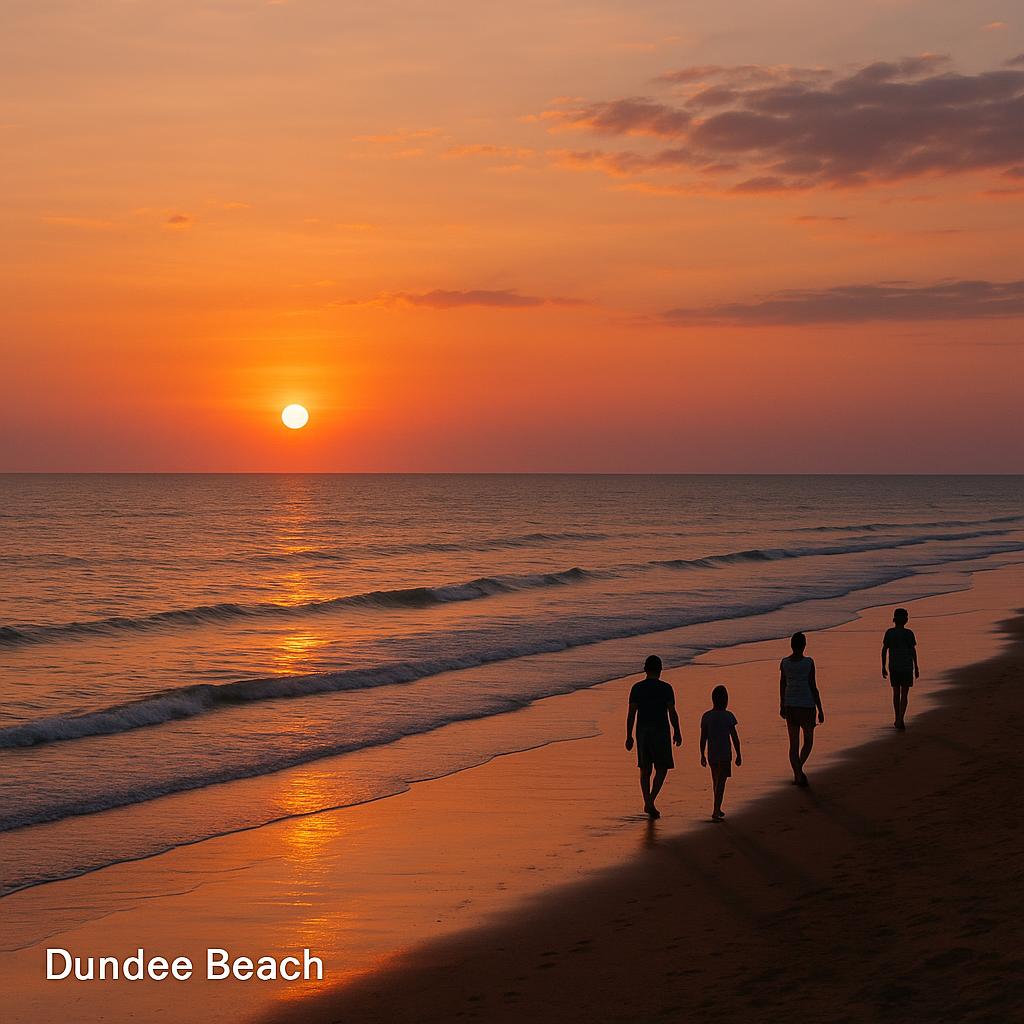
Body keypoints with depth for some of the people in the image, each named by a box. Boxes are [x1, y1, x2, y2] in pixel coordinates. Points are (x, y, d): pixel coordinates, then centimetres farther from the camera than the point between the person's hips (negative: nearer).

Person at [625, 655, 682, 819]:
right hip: (660, 732, -3)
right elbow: (672, 713, -9)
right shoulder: (665, 688, -7)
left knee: (645, 770, 13)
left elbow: (631, 713, -2)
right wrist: (677, 733, 3)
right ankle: (651, 802, -9)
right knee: (662, 769, 6)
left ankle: (648, 804, 13)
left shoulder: (636, 688, 0)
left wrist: (629, 736, 2)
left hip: (642, 732, 3)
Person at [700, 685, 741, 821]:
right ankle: (716, 811, -12)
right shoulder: (728, 716, -9)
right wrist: (738, 754, 3)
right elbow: (734, 737, -6)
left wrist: (702, 755, 13)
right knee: (721, 783, -3)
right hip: (725, 754, -4)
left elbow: (703, 738, 3)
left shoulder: (706, 716, 0)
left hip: (711, 754, 4)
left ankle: (717, 809, 30)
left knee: (715, 781, 19)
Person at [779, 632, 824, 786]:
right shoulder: (809, 663, -13)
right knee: (808, 741, 14)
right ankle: (799, 769, -6)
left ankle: (798, 775, 10)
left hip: (790, 706, 3)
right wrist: (820, 710, -5)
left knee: (794, 744, 11)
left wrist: (782, 706, 21)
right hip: (807, 706, -3)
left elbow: (782, 686, 8)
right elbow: (813, 688, -12)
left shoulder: (784, 663, -1)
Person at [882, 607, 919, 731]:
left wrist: (883, 667, 6)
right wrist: (916, 668, 1)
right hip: (907, 667, -2)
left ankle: (897, 719, 23)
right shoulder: (909, 634, -8)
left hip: (893, 667, 2)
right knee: (904, 695, 1)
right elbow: (913, 651, -7)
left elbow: (884, 650, -2)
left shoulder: (889, 632, -3)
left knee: (896, 693, 17)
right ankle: (900, 721, -11)